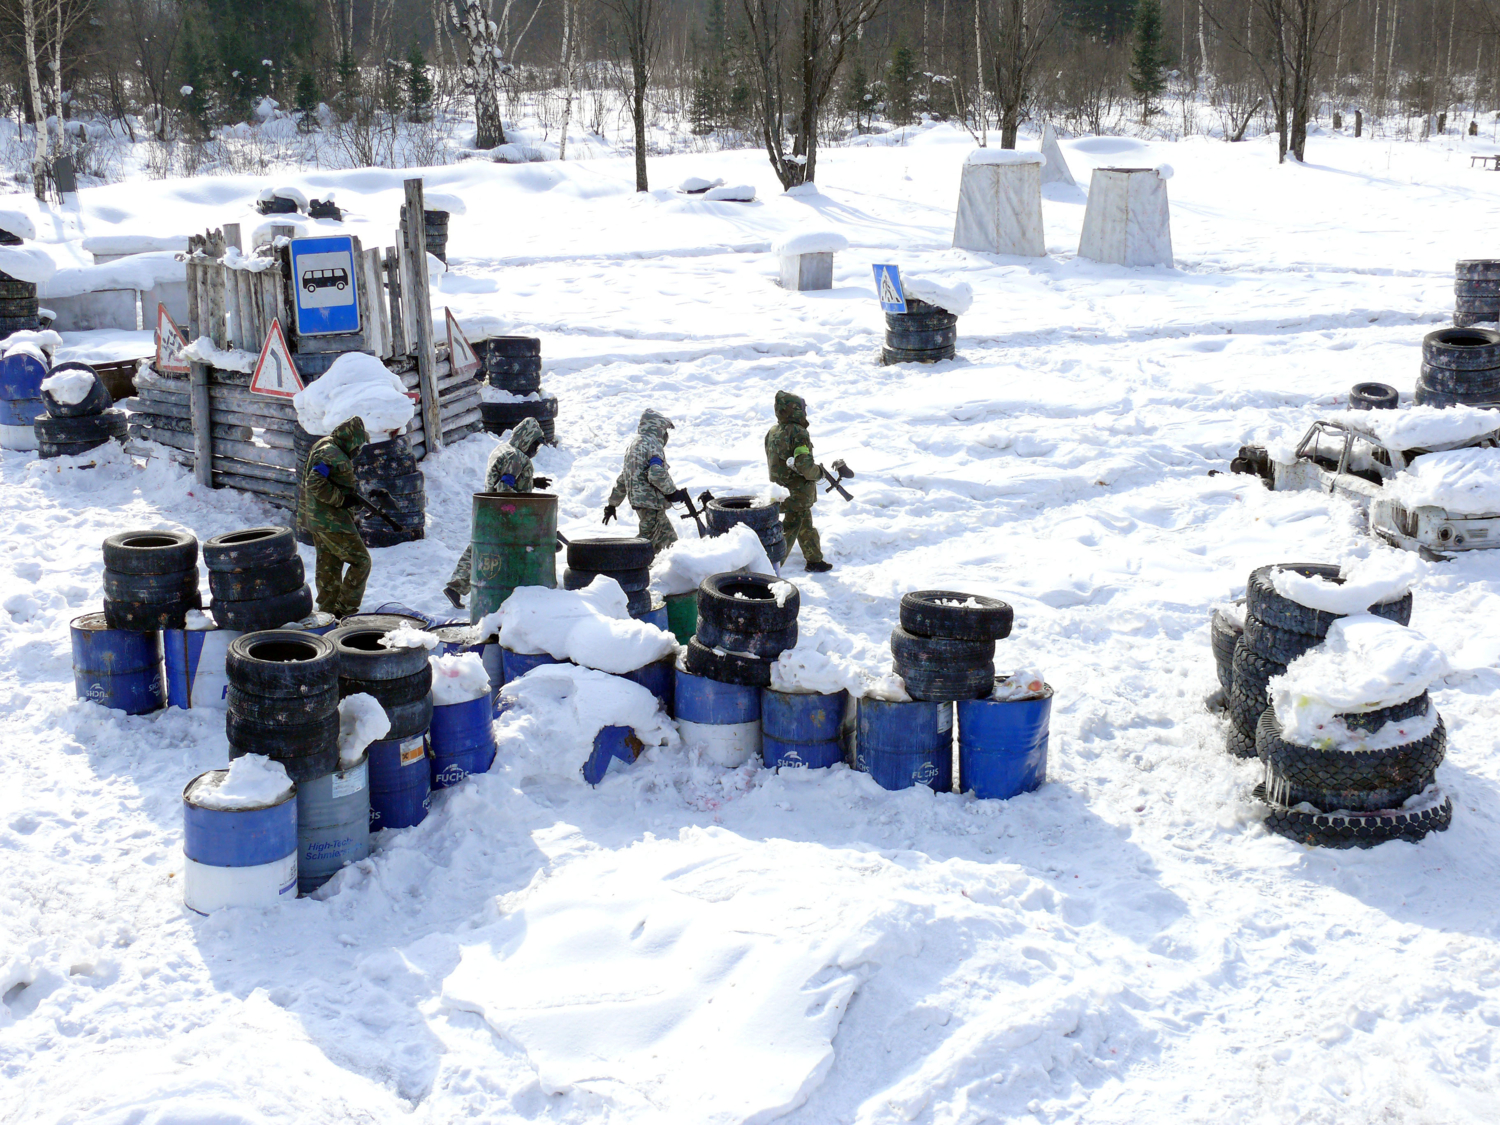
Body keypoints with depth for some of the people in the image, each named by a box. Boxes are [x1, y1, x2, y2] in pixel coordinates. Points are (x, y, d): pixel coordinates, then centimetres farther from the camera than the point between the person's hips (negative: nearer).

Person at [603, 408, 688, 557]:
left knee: (668, 537, 16)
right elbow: (656, 474, -26)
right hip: (651, 501, -10)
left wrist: (612, 504, 27)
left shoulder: (633, 444, 18)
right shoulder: (652, 444, -12)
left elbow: (622, 478, 23)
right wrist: (673, 492, -14)